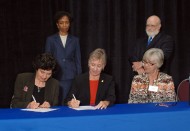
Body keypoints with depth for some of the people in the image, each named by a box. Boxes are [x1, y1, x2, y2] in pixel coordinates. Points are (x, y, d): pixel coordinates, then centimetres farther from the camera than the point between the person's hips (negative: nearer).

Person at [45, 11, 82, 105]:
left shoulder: (74, 40, 10)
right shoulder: (51, 40, 7)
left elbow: (78, 61, 11)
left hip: (71, 78, 1)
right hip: (56, 78, -1)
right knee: (57, 104, -5)